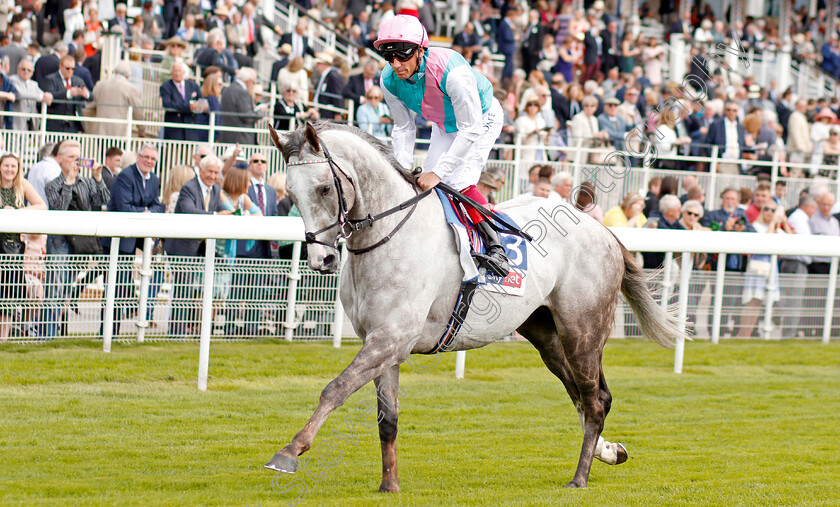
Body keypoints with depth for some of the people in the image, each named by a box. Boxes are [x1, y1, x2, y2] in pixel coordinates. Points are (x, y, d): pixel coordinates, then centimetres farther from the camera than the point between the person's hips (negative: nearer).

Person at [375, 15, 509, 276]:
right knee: (428, 186, -2)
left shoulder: (452, 72, -42)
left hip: (482, 119, -6)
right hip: (444, 125, 6)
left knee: (460, 182, -23)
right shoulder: (389, 80, -22)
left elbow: (470, 129, -35)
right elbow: (403, 128, -6)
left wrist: (439, 172, -37)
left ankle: (495, 247, -18)